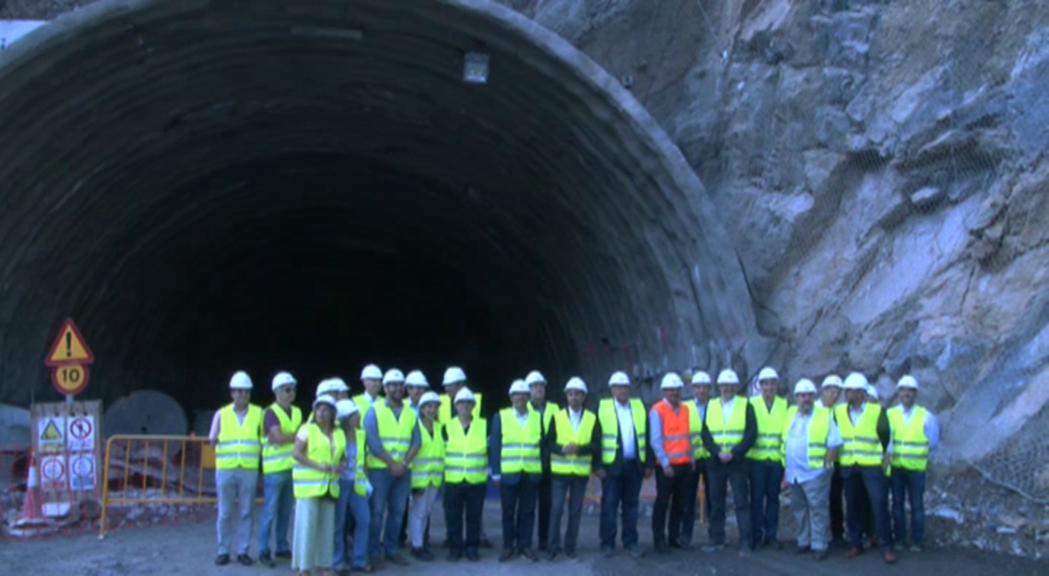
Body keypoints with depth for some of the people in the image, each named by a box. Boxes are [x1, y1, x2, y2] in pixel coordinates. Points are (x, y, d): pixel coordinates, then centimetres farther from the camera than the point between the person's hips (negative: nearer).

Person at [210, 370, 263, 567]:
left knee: (246, 512, 3)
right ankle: (223, 551, 12)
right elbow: (212, 439, 2)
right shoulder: (221, 414, 6)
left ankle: (243, 551, 11)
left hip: (249, 471, 0)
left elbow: (264, 438, 9)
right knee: (225, 513, 3)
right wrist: (213, 440, -15)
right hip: (225, 470, 0)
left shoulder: (258, 413, 6)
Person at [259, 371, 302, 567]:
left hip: (293, 468, 6)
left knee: (286, 512, 12)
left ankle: (282, 547, 21)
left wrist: (287, 437, -4)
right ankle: (264, 551, 2)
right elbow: (278, 437, -18)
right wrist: (298, 436, -7)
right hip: (275, 469, -6)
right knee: (270, 512, -3)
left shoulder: (297, 412, 13)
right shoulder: (271, 412, -8)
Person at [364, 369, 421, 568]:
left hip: (403, 470, 4)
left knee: (397, 512, 8)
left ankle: (391, 550, 18)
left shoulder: (411, 413, 9)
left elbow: (416, 442, 4)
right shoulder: (374, 411, -3)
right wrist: (392, 463, -13)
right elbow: (373, 442, -10)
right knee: (377, 512, -1)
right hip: (380, 469, -4)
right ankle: (374, 553, 6)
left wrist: (404, 464, -9)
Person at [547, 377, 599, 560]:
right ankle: (553, 547, 4)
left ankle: (570, 547, 15)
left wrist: (580, 448, -19)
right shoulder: (557, 417, 3)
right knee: (556, 509, -4)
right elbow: (549, 442, -1)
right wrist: (563, 449, -20)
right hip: (560, 471, -1)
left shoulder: (592, 419, 4)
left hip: (581, 472, 1)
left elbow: (596, 445, -2)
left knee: (576, 510, 5)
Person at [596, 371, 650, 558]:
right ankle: (607, 543, 7)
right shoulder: (603, 408, 0)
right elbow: (597, 438, -3)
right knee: (609, 506, 0)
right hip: (612, 465, -3)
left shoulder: (639, 407, 9)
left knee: (631, 506, 7)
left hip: (635, 465, 3)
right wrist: (598, 466, -9)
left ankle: (630, 542, 14)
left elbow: (646, 436, 9)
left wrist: (649, 464, 5)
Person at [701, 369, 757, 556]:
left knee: (741, 502, -4)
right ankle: (716, 540, 16)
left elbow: (751, 433, -6)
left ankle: (746, 542, -3)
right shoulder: (711, 405, 10)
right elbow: (706, 434, 4)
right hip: (716, 462, 3)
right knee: (716, 503, 7)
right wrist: (717, 452, -11)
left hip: (738, 462, -3)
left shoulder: (745, 405, 2)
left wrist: (734, 453, -14)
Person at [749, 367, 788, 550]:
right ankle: (757, 535, 10)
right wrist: (748, 447, -8)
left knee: (773, 497, 7)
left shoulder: (784, 405, 6)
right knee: (757, 497, 1)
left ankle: (771, 534, 16)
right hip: (756, 458, -2)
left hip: (776, 459, 2)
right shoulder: (752, 404, 1)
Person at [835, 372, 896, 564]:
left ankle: (886, 547, -3)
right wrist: (840, 453, 11)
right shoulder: (838, 411, 3)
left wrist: (880, 455, 11)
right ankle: (856, 544, 17)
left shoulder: (877, 411, -6)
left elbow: (885, 436, 4)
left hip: (872, 465, -3)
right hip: (848, 466, 3)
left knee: (879, 504, -8)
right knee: (852, 506, 7)